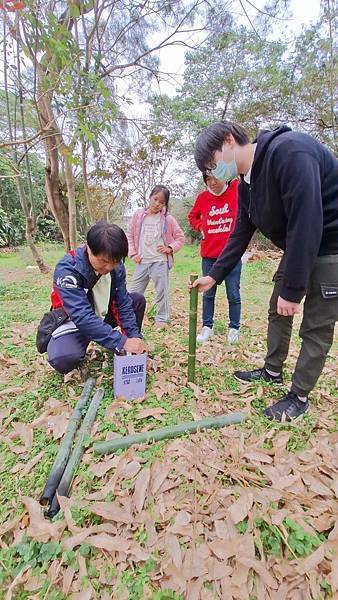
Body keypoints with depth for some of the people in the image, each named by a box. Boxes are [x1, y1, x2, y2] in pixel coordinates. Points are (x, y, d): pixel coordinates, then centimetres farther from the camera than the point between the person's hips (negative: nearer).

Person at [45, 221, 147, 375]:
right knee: (63, 359, -33)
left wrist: (134, 336, -20)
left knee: (138, 300, -6)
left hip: (102, 316, 5)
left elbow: (123, 302, -9)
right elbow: (82, 316, -37)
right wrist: (121, 342, -40)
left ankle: (130, 351, 9)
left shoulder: (116, 266, -14)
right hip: (74, 322, -5)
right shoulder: (67, 269, -29)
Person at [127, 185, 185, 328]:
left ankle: (161, 319, 23)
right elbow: (130, 235, 10)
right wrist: (133, 253, 2)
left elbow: (180, 237, 6)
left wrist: (170, 248, -8)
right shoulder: (139, 215, 4)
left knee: (161, 291, 8)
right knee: (134, 292, 6)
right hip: (142, 262, 2)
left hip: (160, 261, -2)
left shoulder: (168, 219, -1)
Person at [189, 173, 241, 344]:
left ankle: (234, 328, 20)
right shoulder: (202, 197, 6)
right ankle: (207, 327, 23)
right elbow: (192, 216, 21)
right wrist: (201, 228, 6)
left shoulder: (237, 189, -1)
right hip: (209, 255, 3)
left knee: (233, 295, 4)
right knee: (208, 294, 10)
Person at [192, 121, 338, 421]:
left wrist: (292, 289, -27)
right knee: (278, 311, 12)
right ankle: (273, 371, 31)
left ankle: (300, 396, 15)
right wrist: (214, 275, 5)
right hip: (298, 247, 9)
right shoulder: (246, 185, 3)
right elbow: (240, 236, 9)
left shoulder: (289, 151, -25)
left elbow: (306, 222, -30)